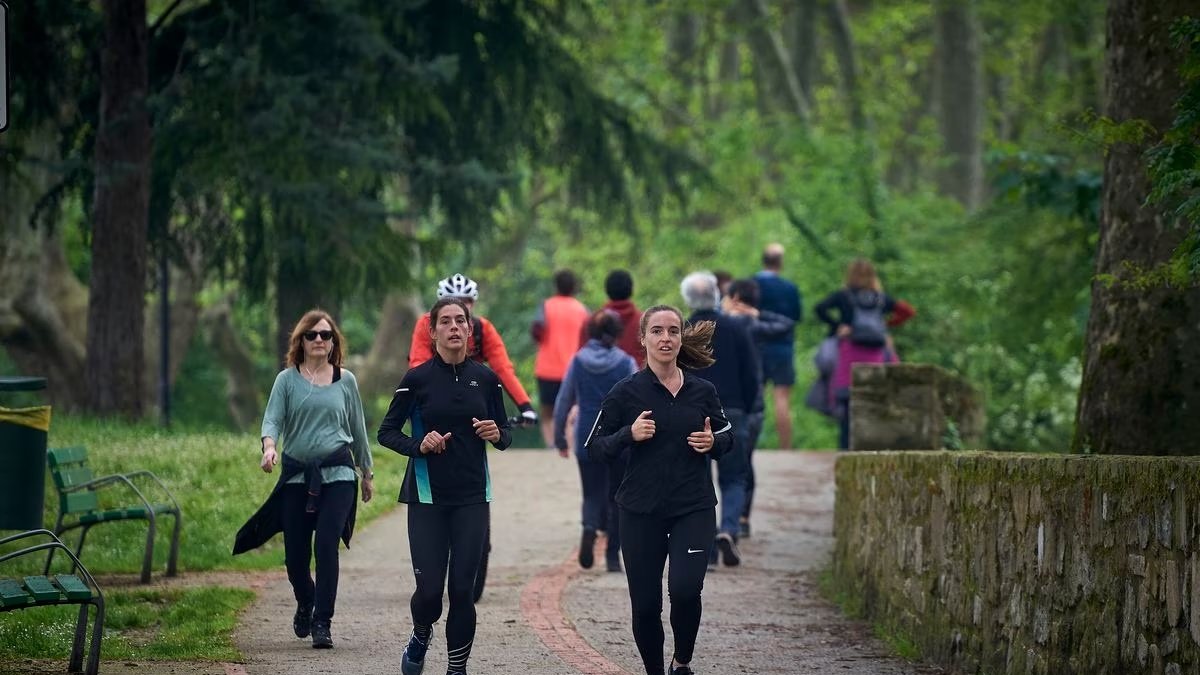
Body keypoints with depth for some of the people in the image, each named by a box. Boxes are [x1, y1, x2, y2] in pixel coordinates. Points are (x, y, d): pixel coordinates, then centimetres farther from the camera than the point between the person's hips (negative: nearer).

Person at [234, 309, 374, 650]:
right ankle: (305, 605, 34)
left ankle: (322, 623, -12)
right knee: (295, 554, 3)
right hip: (296, 475, 0)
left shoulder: (345, 381, 9)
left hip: (337, 473, 0)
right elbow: (272, 419, -6)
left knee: (326, 544, -16)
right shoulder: (287, 380, 4)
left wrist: (367, 473, 23)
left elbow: (358, 429, 17)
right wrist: (269, 447, -27)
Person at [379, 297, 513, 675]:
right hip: (428, 497, -2)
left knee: (462, 590, -3)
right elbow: (386, 432, 2)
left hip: (472, 497, 2)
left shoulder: (485, 378, 4)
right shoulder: (417, 379, -3)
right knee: (430, 589, -6)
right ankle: (421, 637, 27)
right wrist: (419, 445, -17)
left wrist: (498, 435, -10)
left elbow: (505, 434, 13)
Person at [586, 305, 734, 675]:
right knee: (645, 603, 1)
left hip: (694, 508, 0)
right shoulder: (626, 392, -4)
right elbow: (595, 448, -1)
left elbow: (727, 437, 16)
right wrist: (629, 434, -19)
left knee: (685, 589, -18)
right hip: (641, 512, 0)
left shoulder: (702, 391, 3)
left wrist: (713, 443, -6)